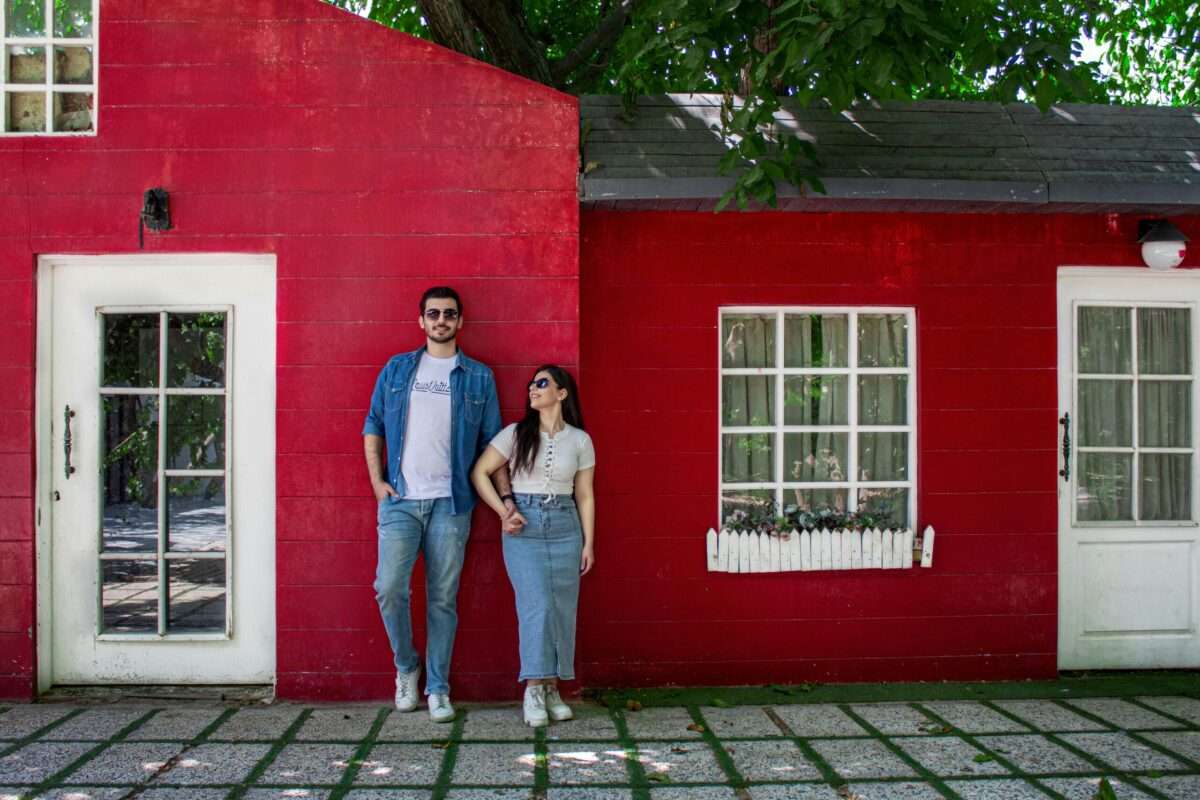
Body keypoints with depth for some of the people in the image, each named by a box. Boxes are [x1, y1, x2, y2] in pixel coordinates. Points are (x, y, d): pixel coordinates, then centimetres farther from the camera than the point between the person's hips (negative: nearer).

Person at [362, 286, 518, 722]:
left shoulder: (479, 377, 8)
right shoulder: (396, 369, 10)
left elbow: (492, 442, 9)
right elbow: (373, 427, 12)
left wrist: (506, 498, 2)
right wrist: (377, 480, 0)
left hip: (450, 502, 0)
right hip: (400, 500, 0)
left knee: (443, 598, 4)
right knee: (389, 587, -10)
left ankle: (438, 688, 15)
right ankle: (406, 665, 15)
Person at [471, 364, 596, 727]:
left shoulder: (579, 440, 6)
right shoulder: (515, 434, 2)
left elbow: (585, 494, 9)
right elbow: (479, 473, 5)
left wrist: (589, 543, 6)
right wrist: (503, 511, -4)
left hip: (565, 526, 2)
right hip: (524, 526, -2)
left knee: (562, 608, 2)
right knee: (536, 605, -12)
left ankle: (552, 687, 13)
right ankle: (534, 689, -5)